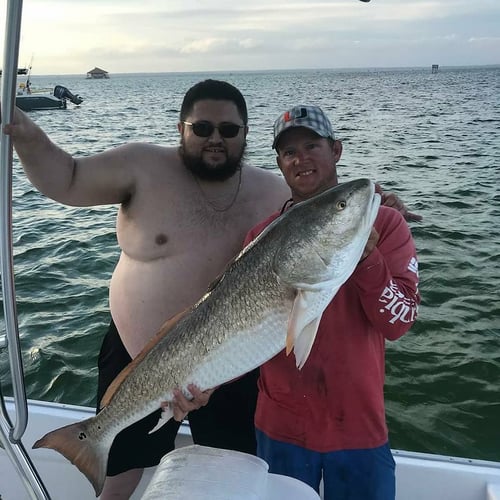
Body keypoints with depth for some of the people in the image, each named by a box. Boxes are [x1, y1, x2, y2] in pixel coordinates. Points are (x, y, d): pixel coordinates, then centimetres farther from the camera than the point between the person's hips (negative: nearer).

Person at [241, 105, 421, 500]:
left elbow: (400, 322, -12)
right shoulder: (263, 236, -1)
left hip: (358, 424, -1)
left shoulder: (384, 223, -5)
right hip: (281, 426, 2)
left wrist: (366, 259, -26)